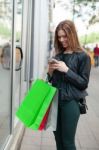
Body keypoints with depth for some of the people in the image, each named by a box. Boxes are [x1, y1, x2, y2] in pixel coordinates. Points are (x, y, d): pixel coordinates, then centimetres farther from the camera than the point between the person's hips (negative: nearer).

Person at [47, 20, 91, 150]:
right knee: (58, 139, 14)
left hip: (71, 102, -5)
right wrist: (50, 72, -5)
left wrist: (67, 70, -19)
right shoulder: (58, 55, 9)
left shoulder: (82, 56, -7)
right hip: (56, 100, 5)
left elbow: (84, 83, -10)